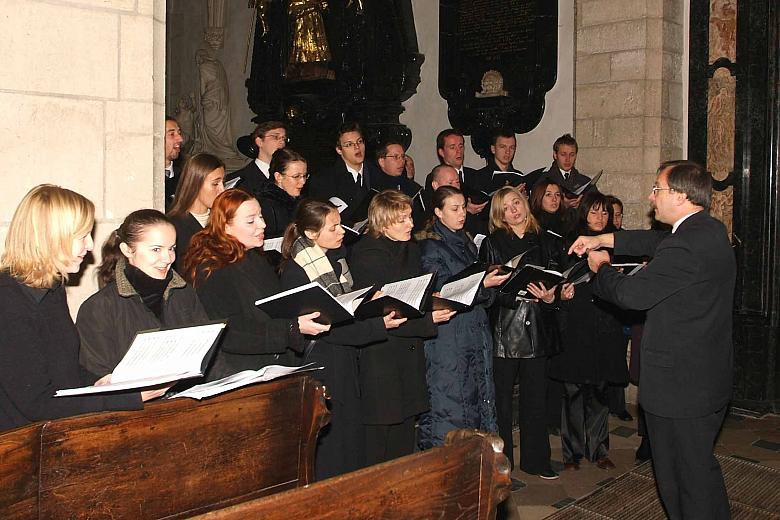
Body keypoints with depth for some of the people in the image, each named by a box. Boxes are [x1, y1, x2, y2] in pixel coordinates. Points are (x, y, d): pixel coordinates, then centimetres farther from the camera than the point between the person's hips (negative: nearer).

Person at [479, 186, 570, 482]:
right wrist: (521, 294, -18)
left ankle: (536, 460, 21)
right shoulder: (492, 243, 1)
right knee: (502, 396, 2)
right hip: (504, 327, -3)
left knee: (536, 396, 9)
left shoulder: (542, 241, 11)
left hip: (537, 327, 3)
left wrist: (551, 296, -11)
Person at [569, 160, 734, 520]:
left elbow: (631, 292, -22)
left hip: (680, 385, -10)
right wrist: (604, 240, 16)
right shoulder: (710, 230, 6)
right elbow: (657, 241, 20)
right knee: (700, 469, 23)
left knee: (686, 475, 4)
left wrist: (600, 267, -2)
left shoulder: (687, 246, -26)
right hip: (708, 378, 10)